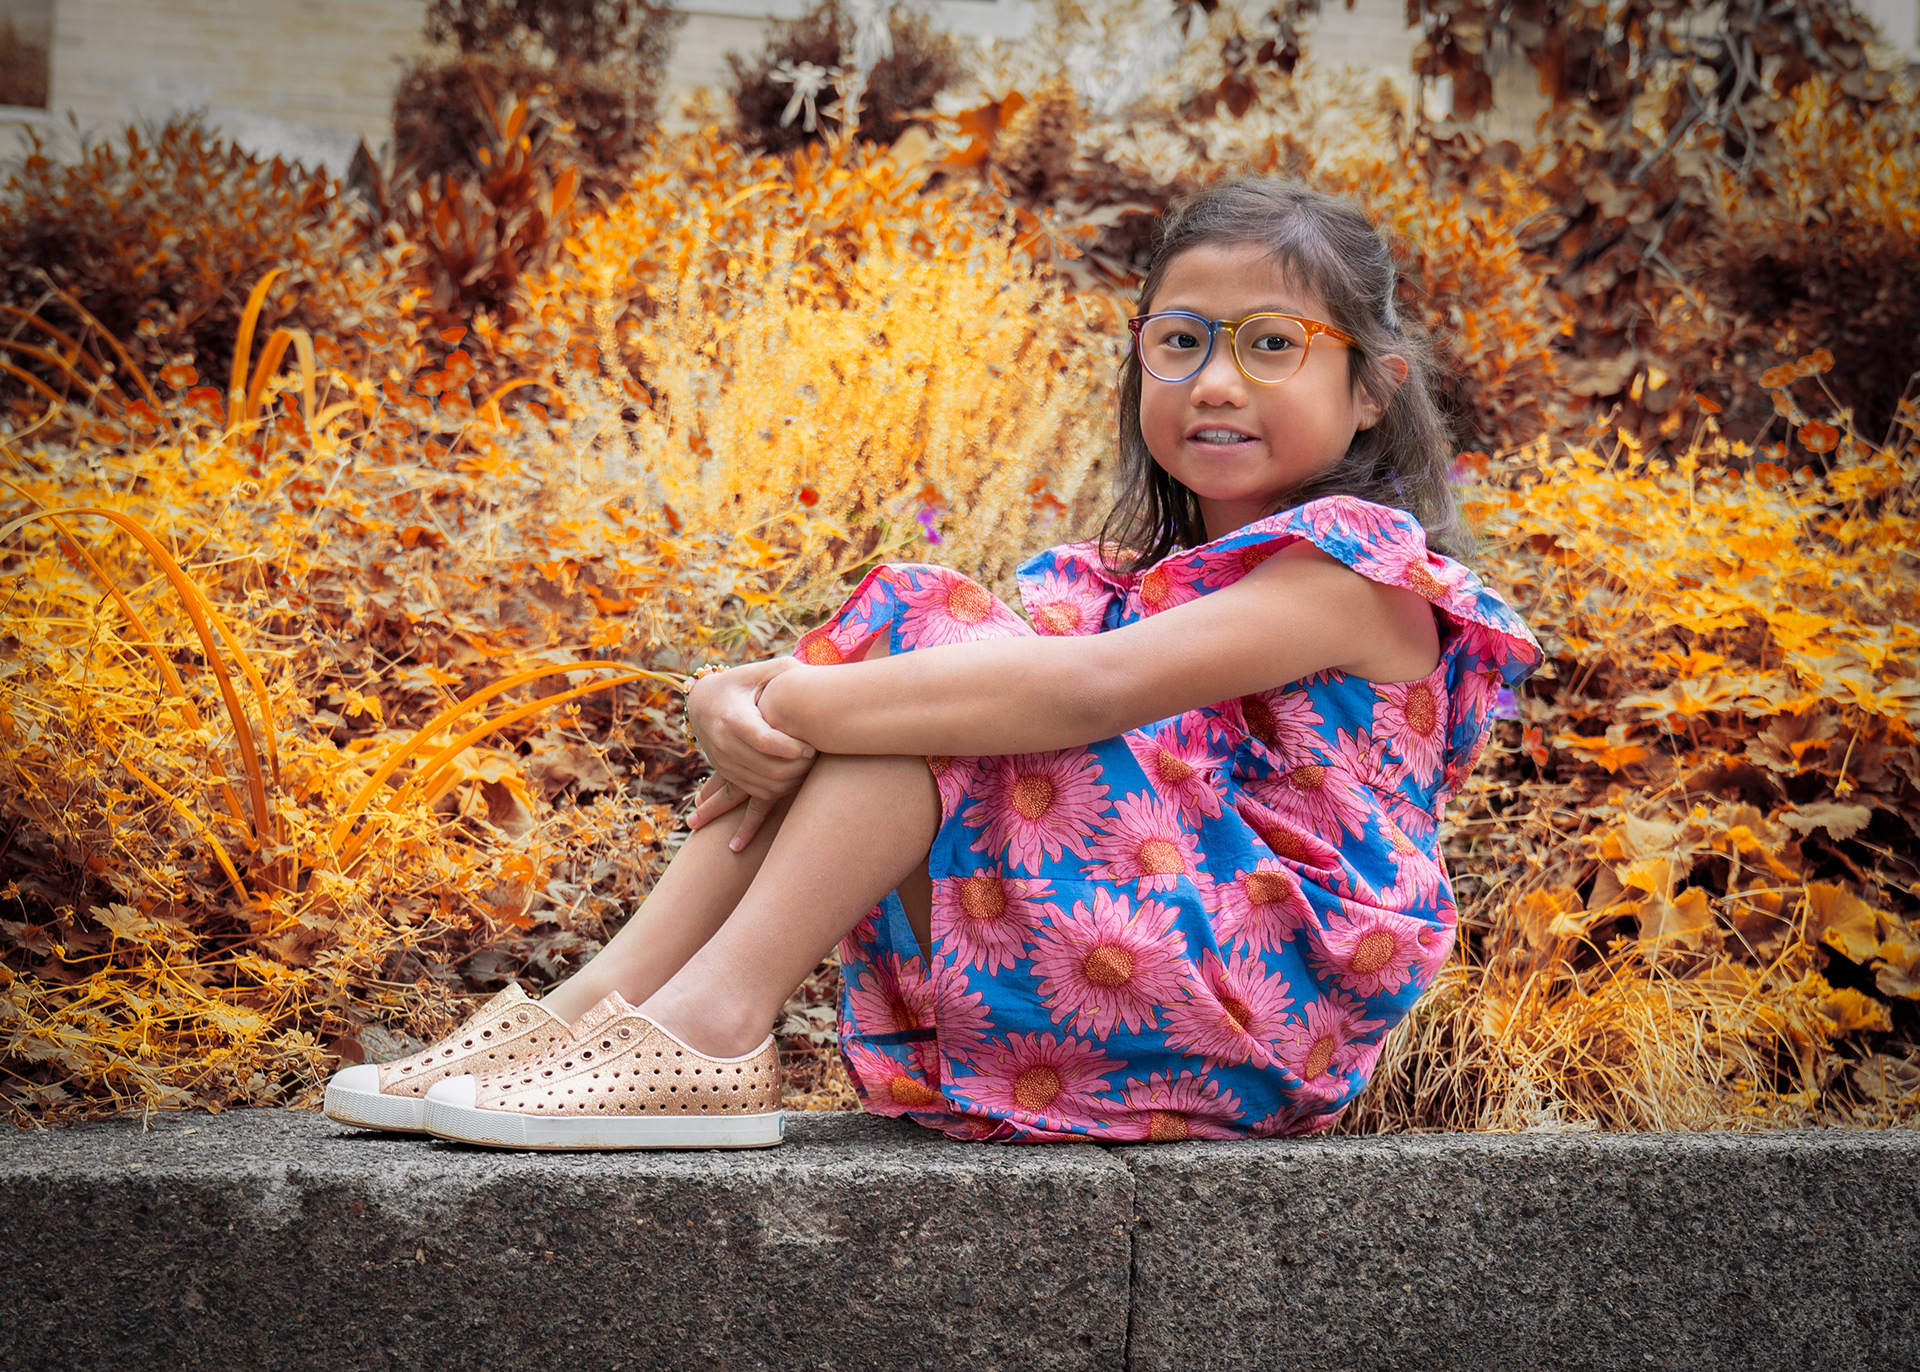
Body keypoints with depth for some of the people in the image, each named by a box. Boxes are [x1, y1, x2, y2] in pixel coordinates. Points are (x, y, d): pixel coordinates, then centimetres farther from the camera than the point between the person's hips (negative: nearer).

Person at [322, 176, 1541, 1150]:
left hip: (1254, 1013, -8)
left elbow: (1094, 687, -25)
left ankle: (710, 1026, -25)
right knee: (904, 618, -4)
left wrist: (807, 703, -25)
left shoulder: (1361, 563, -7)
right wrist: (738, 700, -19)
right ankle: (606, 999, -11)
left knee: (925, 630, -16)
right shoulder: (1127, 577, 18)